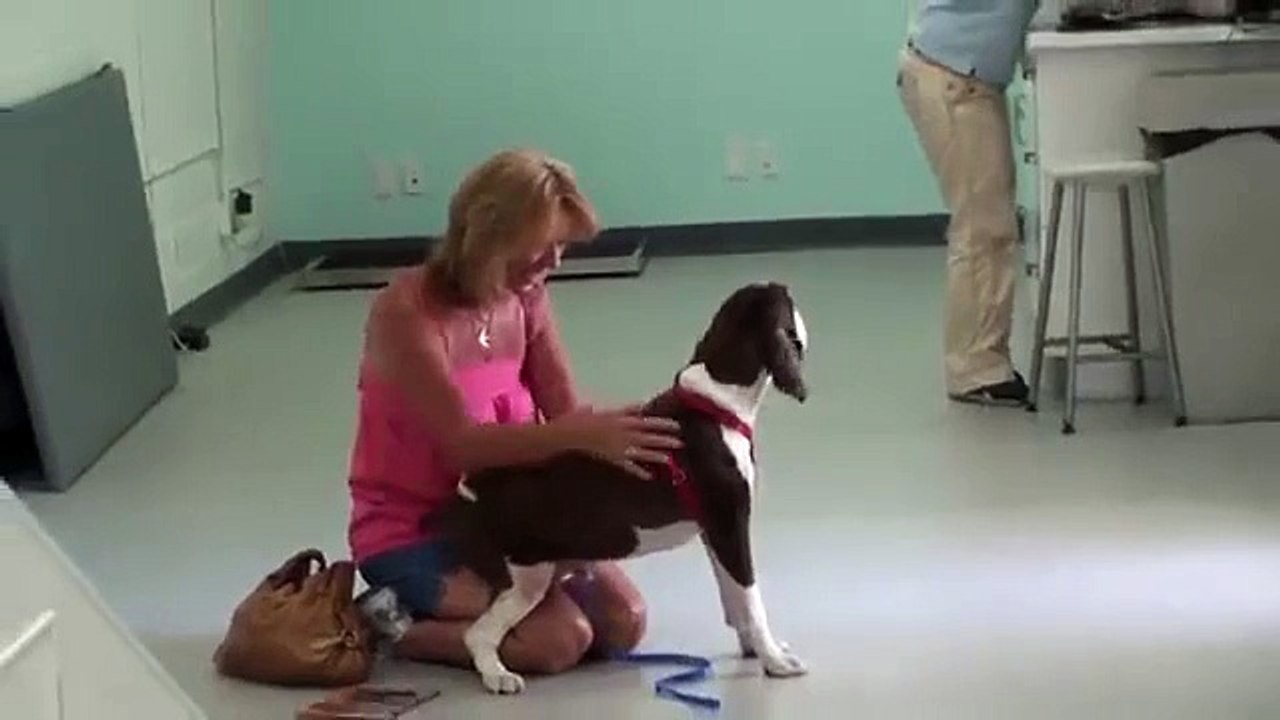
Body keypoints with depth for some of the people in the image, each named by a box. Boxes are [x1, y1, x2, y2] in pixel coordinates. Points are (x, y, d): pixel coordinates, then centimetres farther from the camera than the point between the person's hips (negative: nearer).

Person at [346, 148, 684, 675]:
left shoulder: (526, 300, 0)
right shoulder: (406, 311, -22)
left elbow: (567, 414, -4)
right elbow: (462, 444, -29)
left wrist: (616, 431, -27)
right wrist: (582, 436, -39)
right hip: (411, 534, -7)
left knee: (623, 622, -8)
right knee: (560, 639, -24)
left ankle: (456, 613, 10)